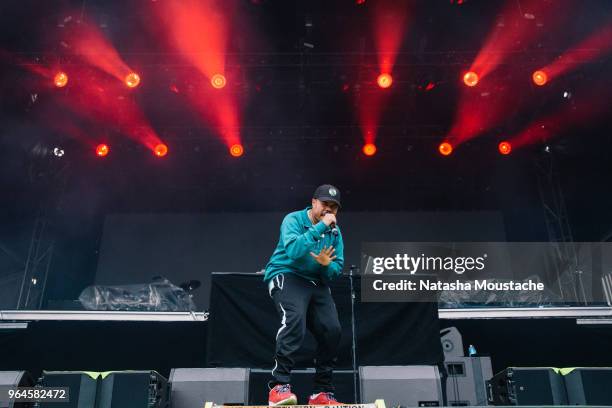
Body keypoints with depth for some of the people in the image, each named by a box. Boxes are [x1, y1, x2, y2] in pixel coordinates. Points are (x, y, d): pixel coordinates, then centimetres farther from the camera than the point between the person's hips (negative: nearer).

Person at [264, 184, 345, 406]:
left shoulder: (335, 231, 7)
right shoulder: (294, 220, -10)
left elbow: (337, 269, 5)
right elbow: (293, 250, -28)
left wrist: (327, 264, -18)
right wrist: (321, 226, -27)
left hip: (317, 283, 6)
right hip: (286, 276, -6)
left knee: (332, 330, -7)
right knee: (295, 318, -32)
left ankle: (322, 393, 9)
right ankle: (279, 386, -28)